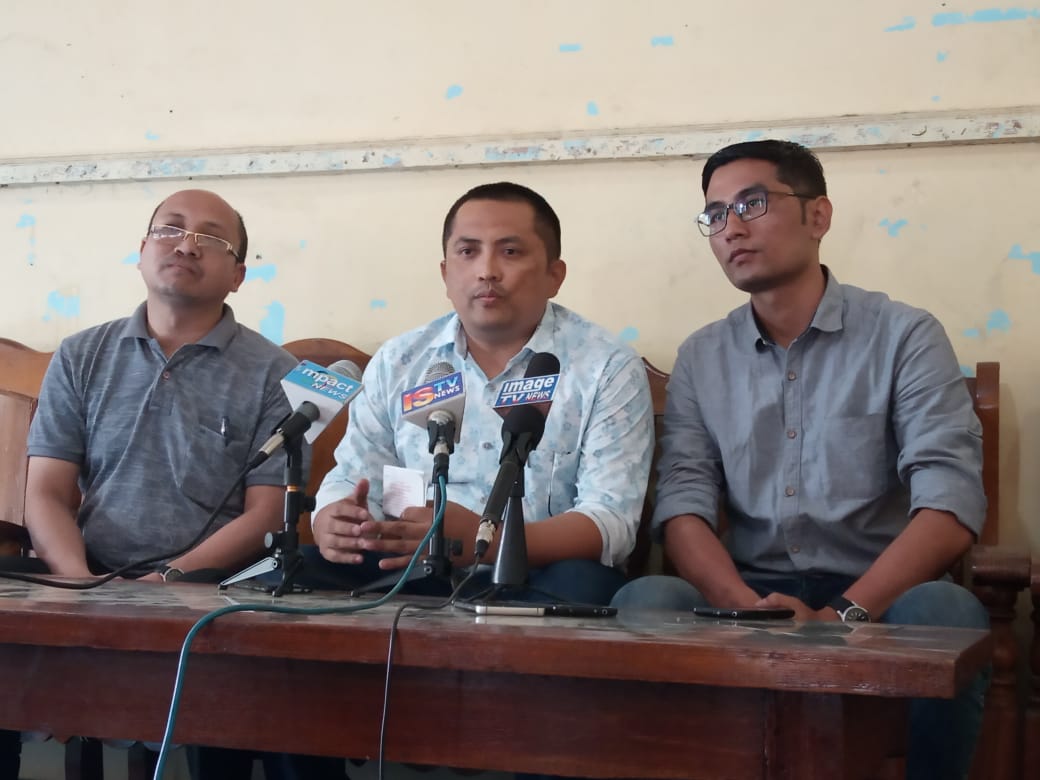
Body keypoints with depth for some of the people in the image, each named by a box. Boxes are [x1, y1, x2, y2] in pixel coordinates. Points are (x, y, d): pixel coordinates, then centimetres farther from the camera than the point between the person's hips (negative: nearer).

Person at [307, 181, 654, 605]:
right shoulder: (397, 362, 12)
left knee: (581, 585, -35)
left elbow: (610, 520, -11)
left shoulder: (608, 369, -1)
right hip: (412, 581, 2)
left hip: (540, 579, -2)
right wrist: (335, 525, -15)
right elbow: (352, 483, 12)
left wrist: (482, 541, -28)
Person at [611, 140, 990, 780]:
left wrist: (841, 617, -25)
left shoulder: (905, 336, 0)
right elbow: (684, 506, -1)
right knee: (645, 600, -28)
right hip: (746, 598, 2)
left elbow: (950, 504, -11)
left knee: (942, 612, -35)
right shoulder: (701, 359, 11)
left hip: (876, 598, -2)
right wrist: (749, 608, -22)